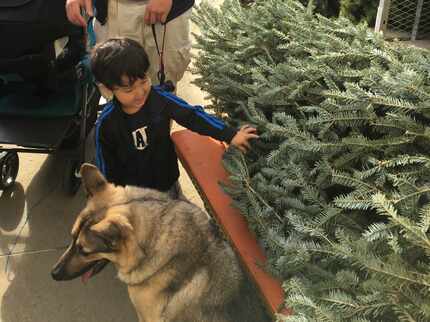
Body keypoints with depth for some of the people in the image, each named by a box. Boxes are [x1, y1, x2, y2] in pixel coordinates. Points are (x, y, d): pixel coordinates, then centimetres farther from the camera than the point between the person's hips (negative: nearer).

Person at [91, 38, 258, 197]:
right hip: (131, 194, -2)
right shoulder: (106, 124, -22)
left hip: (167, 183, 2)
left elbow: (192, 116, -13)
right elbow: (106, 167, -11)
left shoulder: (160, 98, -19)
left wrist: (230, 135, -20)